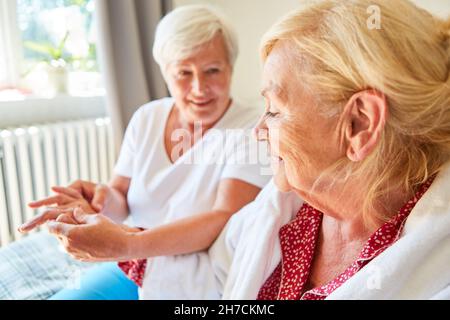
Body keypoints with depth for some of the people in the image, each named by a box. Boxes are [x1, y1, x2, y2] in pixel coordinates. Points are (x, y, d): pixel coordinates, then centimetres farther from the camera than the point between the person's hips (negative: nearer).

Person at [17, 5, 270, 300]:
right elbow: (121, 196, 3)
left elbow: (226, 218, -27)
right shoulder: (147, 118, 0)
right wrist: (105, 200, -22)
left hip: (202, 286, -5)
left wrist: (127, 245, -37)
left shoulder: (252, 131, -16)